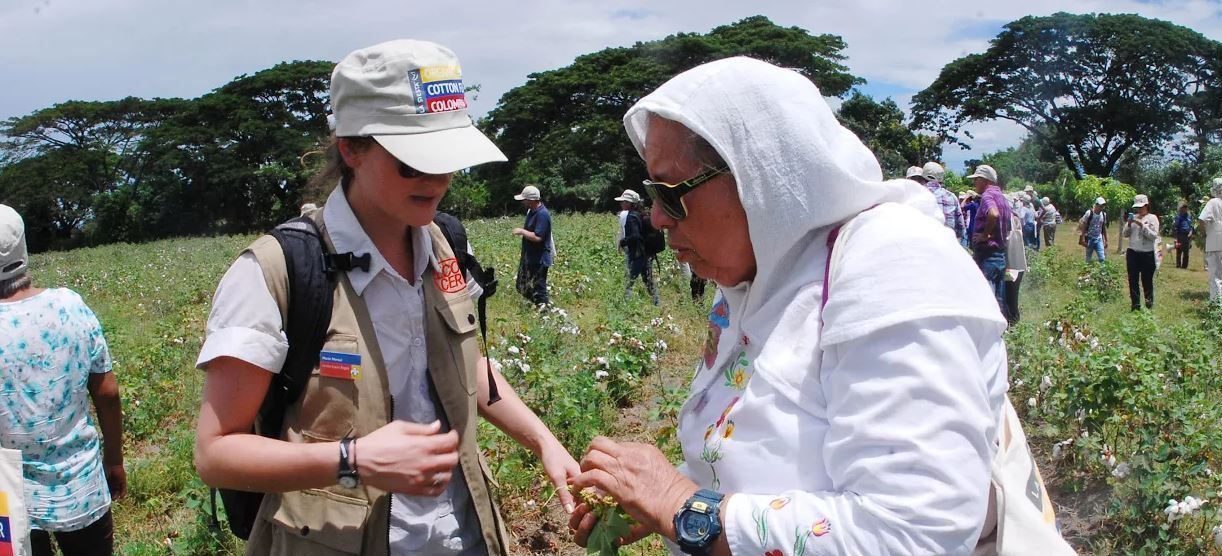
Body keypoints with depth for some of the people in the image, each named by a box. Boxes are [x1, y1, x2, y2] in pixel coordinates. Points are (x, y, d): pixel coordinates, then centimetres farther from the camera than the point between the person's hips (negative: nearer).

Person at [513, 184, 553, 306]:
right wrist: (522, 232, 6)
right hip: (529, 256, 11)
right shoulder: (531, 210, 7)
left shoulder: (542, 214, -24)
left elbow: (537, 237, -29)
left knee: (538, 289, -1)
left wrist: (522, 231, -19)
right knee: (523, 287, 20)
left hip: (539, 259, -11)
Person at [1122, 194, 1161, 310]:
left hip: (1147, 253, -4)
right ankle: (1135, 304, 10)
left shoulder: (1152, 218, 0)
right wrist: (1129, 224, -7)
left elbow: (1154, 235, -10)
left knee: (1147, 281, 2)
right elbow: (1125, 234, 10)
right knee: (1133, 280, 4)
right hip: (1132, 253, 4)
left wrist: (1142, 225, -17)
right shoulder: (1133, 218, 11)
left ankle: (1149, 305, 12)